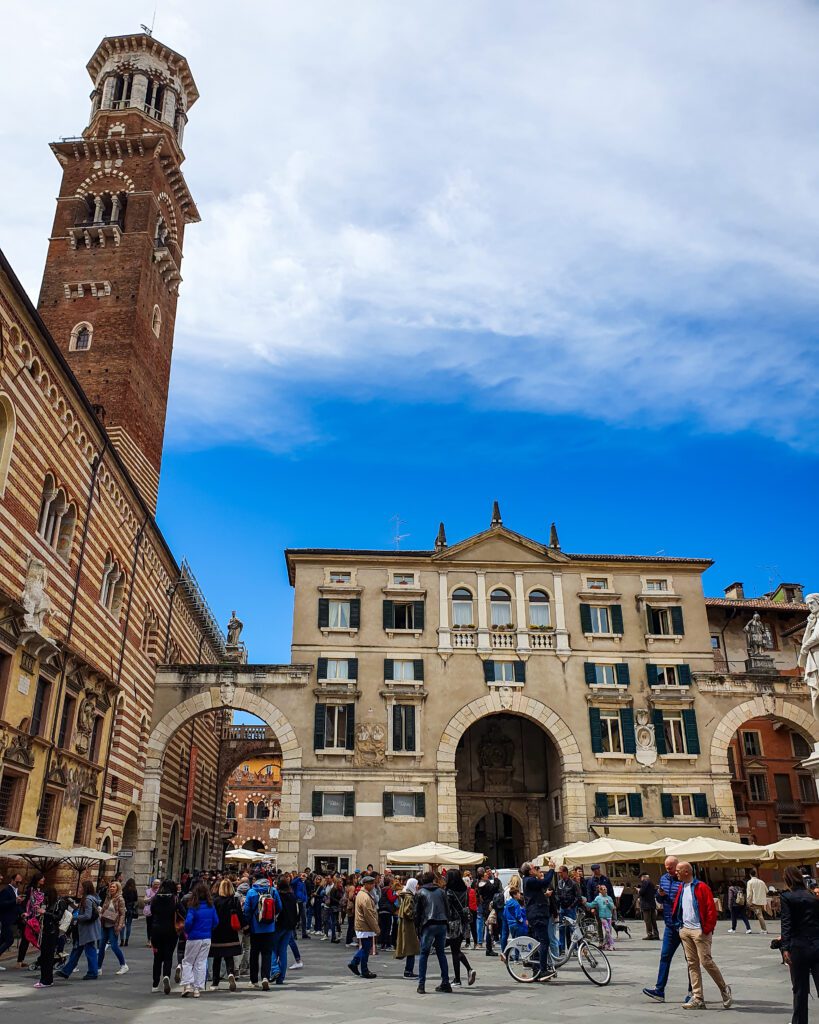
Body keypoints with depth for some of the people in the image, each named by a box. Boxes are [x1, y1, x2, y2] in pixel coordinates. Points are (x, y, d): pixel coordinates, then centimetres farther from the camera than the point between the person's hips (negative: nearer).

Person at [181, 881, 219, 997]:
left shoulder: (193, 907, -16)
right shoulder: (211, 906, -2)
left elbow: (188, 922, -21)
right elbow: (216, 921, 2)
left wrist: (187, 931, -2)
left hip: (194, 938, -4)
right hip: (207, 938, 4)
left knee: (187, 961, 13)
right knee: (201, 963, 11)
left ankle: (187, 985, 1)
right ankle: (197, 989, 13)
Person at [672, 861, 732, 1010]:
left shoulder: (701, 887, -11)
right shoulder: (681, 888, 12)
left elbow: (711, 909, -13)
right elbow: (676, 907, 22)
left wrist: (708, 929, -14)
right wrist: (679, 925, 14)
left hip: (699, 930, -7)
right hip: (685, 930, 7)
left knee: (706, 961, -6)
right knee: (692, 964, 7)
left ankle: (724, 989, 16)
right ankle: (697, 999, 11)